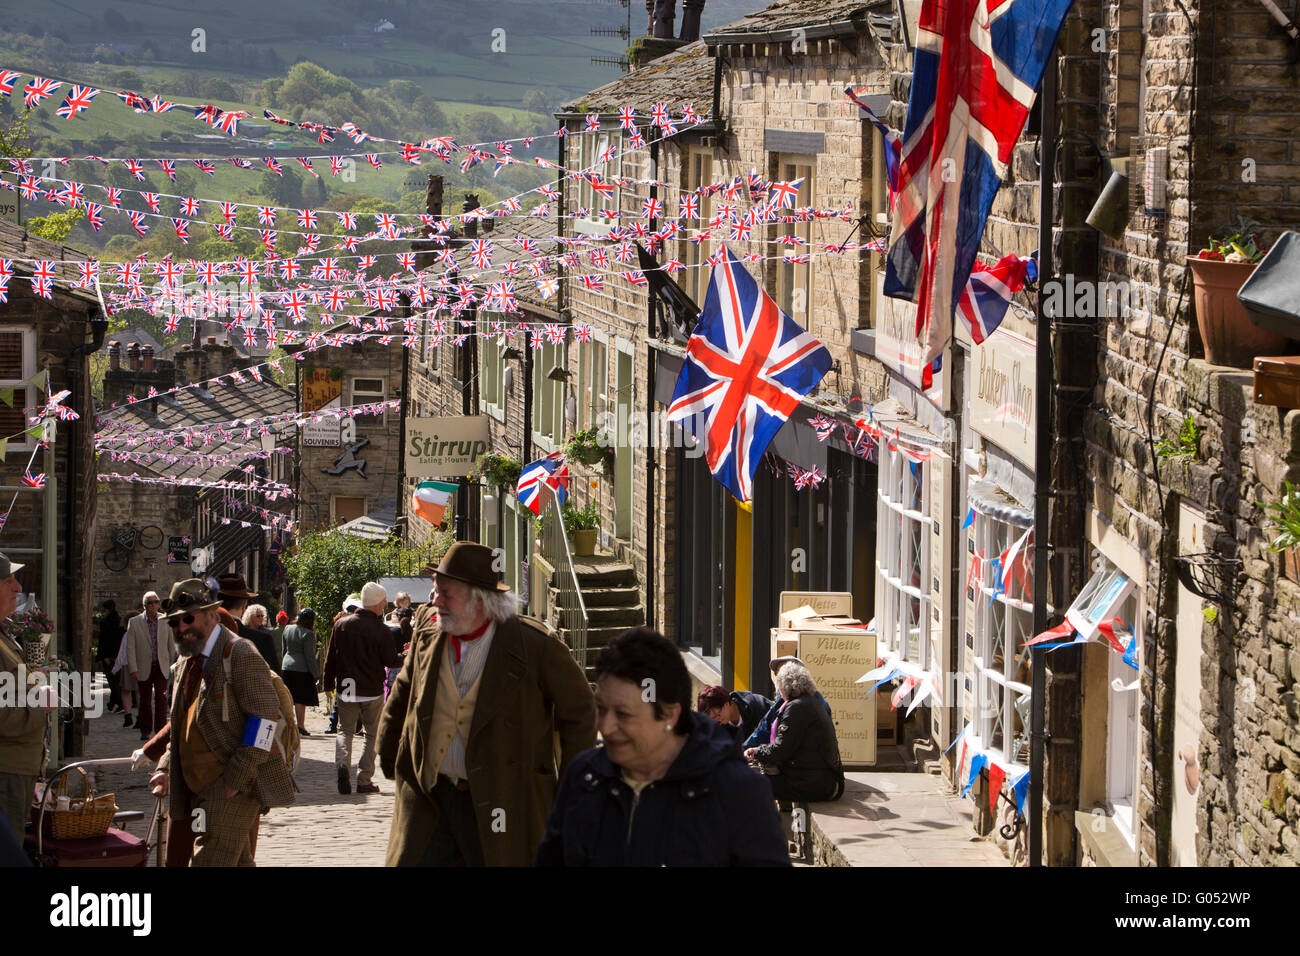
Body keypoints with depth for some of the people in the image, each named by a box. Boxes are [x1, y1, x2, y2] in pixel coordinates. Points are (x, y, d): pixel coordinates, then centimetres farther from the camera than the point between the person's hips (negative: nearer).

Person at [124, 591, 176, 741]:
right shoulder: (134, 622, 0)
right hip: (144, 669, 0)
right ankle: (145, 730, 19)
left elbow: (171, 646, 11)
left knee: (161, 699, -11)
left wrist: (173, 665, 11)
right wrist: (133, 669, -9)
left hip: (162, 667, 0)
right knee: (145, 701, 7)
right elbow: (130, 648, -2)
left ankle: (160, 729, -7)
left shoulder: (165, 621, 4)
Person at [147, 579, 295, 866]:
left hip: (236, 788, -9)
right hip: (203, 792, 9)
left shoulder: (241, 655, -10)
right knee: (239, 863, 13)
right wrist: (166, 768, 11)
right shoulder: (189, 663, 19)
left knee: (209, 863, -18)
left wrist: (236, 779, -19)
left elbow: (264, 716, -16)